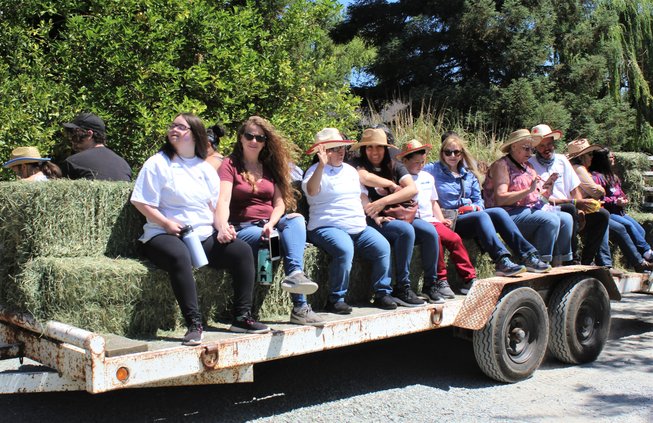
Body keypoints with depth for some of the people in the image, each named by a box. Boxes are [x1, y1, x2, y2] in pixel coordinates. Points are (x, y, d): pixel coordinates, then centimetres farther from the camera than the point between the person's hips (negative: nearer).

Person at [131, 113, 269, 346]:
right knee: (179, 256, -39)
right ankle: (194, 324, -36)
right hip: (165, 235, -5)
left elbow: (216, 205, 16)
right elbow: (141, 202, -3)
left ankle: (242, 317, -10)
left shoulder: (205, 168, 18)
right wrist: (167, 224, -15)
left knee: (242, 250, -17)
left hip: (204, 236, 5)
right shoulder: (158, 163, 4)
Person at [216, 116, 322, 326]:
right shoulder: (230, 165, 3)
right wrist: (222, 227, -37)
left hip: (270, 225, 4)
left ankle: (295, 275, -51)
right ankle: (300, 307, -30)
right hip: (242, 228, -4)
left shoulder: (270, 167, 19)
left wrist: (270, 224, -17)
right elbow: (223, 200, -15)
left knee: (296, 219, -29)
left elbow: (280, 202, 7)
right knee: (287, 238, -33)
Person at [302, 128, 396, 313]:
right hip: (327, 227, -6)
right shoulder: (317, 170, 1)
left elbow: (363, 197, 30)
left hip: (359, 228, 7)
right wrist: (321, 165, -34)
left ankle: (382, 293, -2)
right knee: (345, 249, -35)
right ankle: (335, 299, -22)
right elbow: (311, 191, -22)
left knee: (383, 247, -17)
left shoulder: (350, 170, 23)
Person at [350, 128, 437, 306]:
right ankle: (402, 288, -25)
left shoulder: (395, 166, 12)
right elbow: (365, 178, -22)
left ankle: (431, 283, -2)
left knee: (430, 231, -19)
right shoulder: (359, 167, 3)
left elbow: (412, 188, -5)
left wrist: (383, 201, -18)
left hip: (399, 216, 5)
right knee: (406, 230, -32)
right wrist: (392, 185, -7)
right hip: (374, 221, -5)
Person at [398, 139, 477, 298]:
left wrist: (441, 219, 16)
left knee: (454, 238, -15)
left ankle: (469, 278, -9)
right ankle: (440, 281, -24)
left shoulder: (427, 177, 24)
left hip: (430, 220, 6)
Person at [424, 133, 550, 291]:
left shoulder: (469, 174, 23)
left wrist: (475, 207, -2)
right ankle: (502, 261, -48)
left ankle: (528, 256, -29)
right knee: (481, 216, -33)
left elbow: (478, 200, 23)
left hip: (472, 215, 5)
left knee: (498, 212, -23)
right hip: (449, 221, -5)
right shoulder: (432, 170, 6)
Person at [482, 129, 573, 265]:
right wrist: (529, 190, -22)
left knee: (566, 218, -12)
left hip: (534, 208, 8)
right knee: (551, 220, -27)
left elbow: (539, 196, 22)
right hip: (512, 213, -8)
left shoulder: (528, 166, 22)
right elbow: (500, 199, -18)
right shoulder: (501, 165, -5)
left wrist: (547, 186, 0)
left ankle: (558, 264, -11)